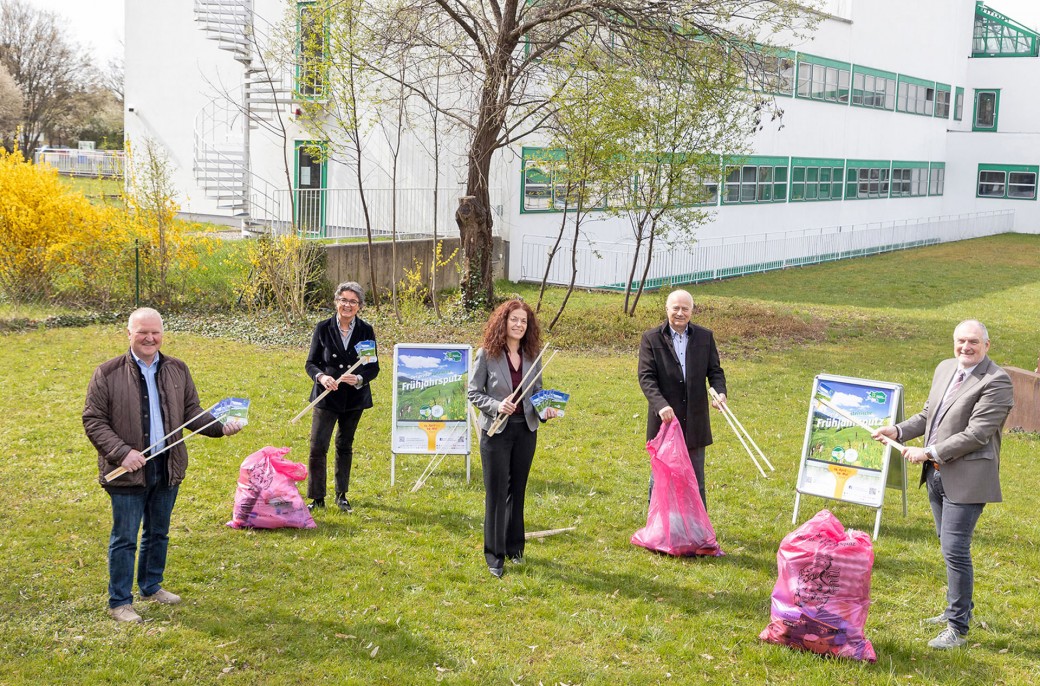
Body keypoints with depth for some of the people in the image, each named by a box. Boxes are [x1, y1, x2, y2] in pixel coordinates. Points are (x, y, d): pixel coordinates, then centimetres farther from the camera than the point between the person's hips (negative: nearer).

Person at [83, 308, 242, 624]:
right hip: (129, 471, -5)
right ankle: (120, 602, 14)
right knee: (125, 538, 2)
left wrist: (221, 426, -9)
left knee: (159, 533, 19)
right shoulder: (108, 373, -9)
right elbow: (93, 420, -9)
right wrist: (122, 452, -20)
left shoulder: (177, 370, 5)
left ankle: (151, 586, 37)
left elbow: (192, 413, 9)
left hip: (167, 468, 5)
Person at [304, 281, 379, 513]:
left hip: (355, 398, 1)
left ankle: (342, 495, 26)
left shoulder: (366, 331, 0)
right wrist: (321, 377, -21)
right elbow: (311, 363, 0)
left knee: (345, 446, 14)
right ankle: (317, 498, 3)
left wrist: (359, 379, -19)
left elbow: (374, 367, 1)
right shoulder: (323, 328, -3)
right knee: (317, 447, -8)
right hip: (327, 397, -1)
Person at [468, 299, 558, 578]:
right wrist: (496, 406, -20)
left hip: (526, 429, 4)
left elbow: (537, 391, 12)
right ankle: (494, 555, 9)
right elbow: (473, 392, -5)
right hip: (496, 430, -4)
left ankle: (514, 547, 27)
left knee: (517, 489, 13)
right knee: (496, 492, 0)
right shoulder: (487, 354, -8)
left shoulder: (532, 356, 4)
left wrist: (546, 409, -8)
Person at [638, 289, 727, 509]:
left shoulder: (705, 337, 5)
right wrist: (660, 405, -26)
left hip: (694, 422, 2)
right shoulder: (651, 339, -4)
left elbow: (715, 370, 7)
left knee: (696, 479, 11)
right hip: (664, 418, -2)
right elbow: (646, 377, -11)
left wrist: (720, 392, -15)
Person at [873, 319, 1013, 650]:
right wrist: (898, 431, 3)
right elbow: (928, 414, 19)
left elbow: (977, 434, -20)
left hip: (966, 477, -8)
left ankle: (958, 629, -1)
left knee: (955, 549, -9)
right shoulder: (945, 368, 10)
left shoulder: (996, 381, -16)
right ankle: (959, 607, 37)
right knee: (949, 546, 20)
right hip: (936, 473, 8)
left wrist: (930, 452, -18)